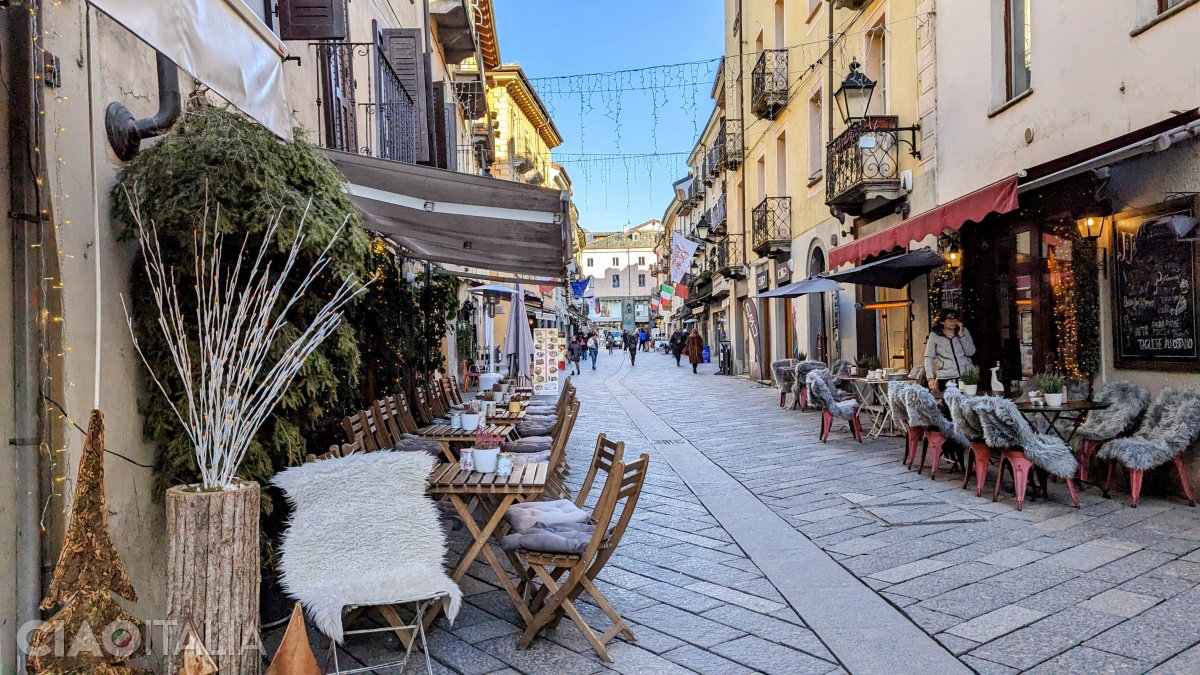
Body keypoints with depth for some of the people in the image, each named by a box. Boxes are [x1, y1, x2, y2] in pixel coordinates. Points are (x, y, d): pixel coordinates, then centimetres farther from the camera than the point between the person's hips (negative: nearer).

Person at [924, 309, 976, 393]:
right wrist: (931, 378, -9)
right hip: (946, 378, -2)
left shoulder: (964, 331, 7)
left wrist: (961, 335, -8)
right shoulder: (934, 335, 0)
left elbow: (971, 352, -1)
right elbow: (929, 357, -1)